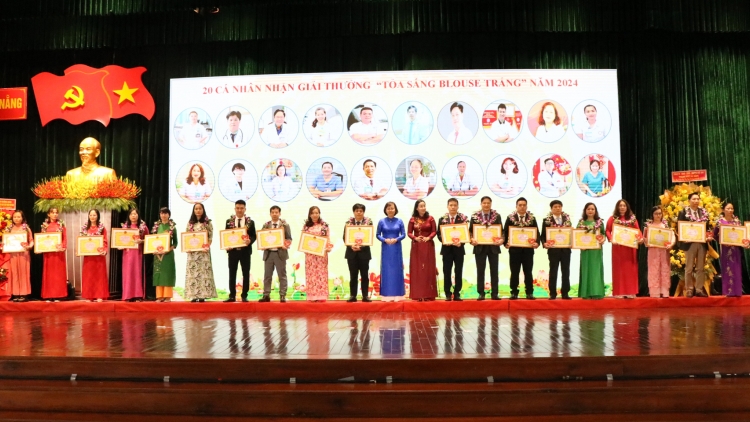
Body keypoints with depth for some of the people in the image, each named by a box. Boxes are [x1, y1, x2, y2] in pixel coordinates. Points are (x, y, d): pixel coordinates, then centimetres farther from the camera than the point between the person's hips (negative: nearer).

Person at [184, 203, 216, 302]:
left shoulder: (208, 223, 5)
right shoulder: (190, 223, 13)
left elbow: (211, 237, 0)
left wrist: (207, 247, -14)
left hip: (204, 251, -2)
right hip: (192, 251, 2)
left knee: (203, 271, -5)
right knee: (193, 271, -2)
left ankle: (202, 295, -4)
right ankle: (193, 296, -1)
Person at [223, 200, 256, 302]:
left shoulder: (250, 222, 1)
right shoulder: (229, 221, 5)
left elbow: (254, 236, 1)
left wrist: (250, 241, -20)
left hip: (245, 250, -1)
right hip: (233, 250, 1)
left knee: (246, 274, 3)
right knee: (232, 274, 5)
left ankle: (244, 296, 11)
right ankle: (232, 296, 11)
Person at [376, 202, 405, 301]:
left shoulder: (399, 221, 3)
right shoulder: (381, 221, 2)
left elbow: (403, 234, 3)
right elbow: (377, 235, 2)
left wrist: (396, 239, -15)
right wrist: (385, 240, -15)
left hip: (396, 249, 1)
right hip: (386, 249, 0)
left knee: (397, 269, 2)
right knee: (386, 270, 1)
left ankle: (397, 294, 9)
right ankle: (386, 294, 6)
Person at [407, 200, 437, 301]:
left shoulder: (430, 218, 0)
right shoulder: (412, 219, 2)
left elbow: (434, 231, -1)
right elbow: (409, 233, 1)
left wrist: (428, 238, -18)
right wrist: (415, 238, -17)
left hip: (428, 246, 0)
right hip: (416, 246, 1)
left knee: (428, 269, 1)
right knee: (417, 269, 0)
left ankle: (428, 294, 5)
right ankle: (418, 294, 4)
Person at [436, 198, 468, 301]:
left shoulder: (463, 218, 0)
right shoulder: (442, 219, 4)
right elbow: (439, 233, 3)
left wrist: (461, 242, -19)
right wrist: (444, 241, -16)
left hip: (459, 248, 0)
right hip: (446, 248, 1)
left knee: (458, 272, 3)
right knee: (447, 272, 2)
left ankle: (457, 294, 10)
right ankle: (448, 294, 9)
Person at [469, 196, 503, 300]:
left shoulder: (497, 216, 1)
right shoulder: (475, 216, 0)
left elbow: (501, 230, 0)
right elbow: (470, 230, 1)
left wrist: (501, 239, -19)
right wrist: (472, 239, -18)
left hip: (493, 246, 1)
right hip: (480, 247, 0)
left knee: (494, 270, 5)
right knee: (480, 271, 4)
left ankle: (494, 293, 11)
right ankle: (481, 293, 10)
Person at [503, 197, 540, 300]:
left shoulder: (532, 218, 4)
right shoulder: (510, 217, 1)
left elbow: (537, 232, 3)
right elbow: (505, 232, 1)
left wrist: (537, 243, -14)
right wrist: (505, 243, -13)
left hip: (528, 249, 1)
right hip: (514, 249, -1)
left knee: (528, 272, 6)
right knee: (514, 272, 5)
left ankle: (529, 293, 14)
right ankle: (514, 293, 12)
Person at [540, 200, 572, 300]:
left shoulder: (567, 218, 9)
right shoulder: (547, 220, 0)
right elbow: (543, 235, -2)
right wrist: (544, 243, -19)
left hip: (566, 249, 3)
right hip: (553, 249, -3)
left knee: (566, 271, 6)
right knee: (553, 272, 2)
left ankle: (565, 293, 13)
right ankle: (553, 294, 6)